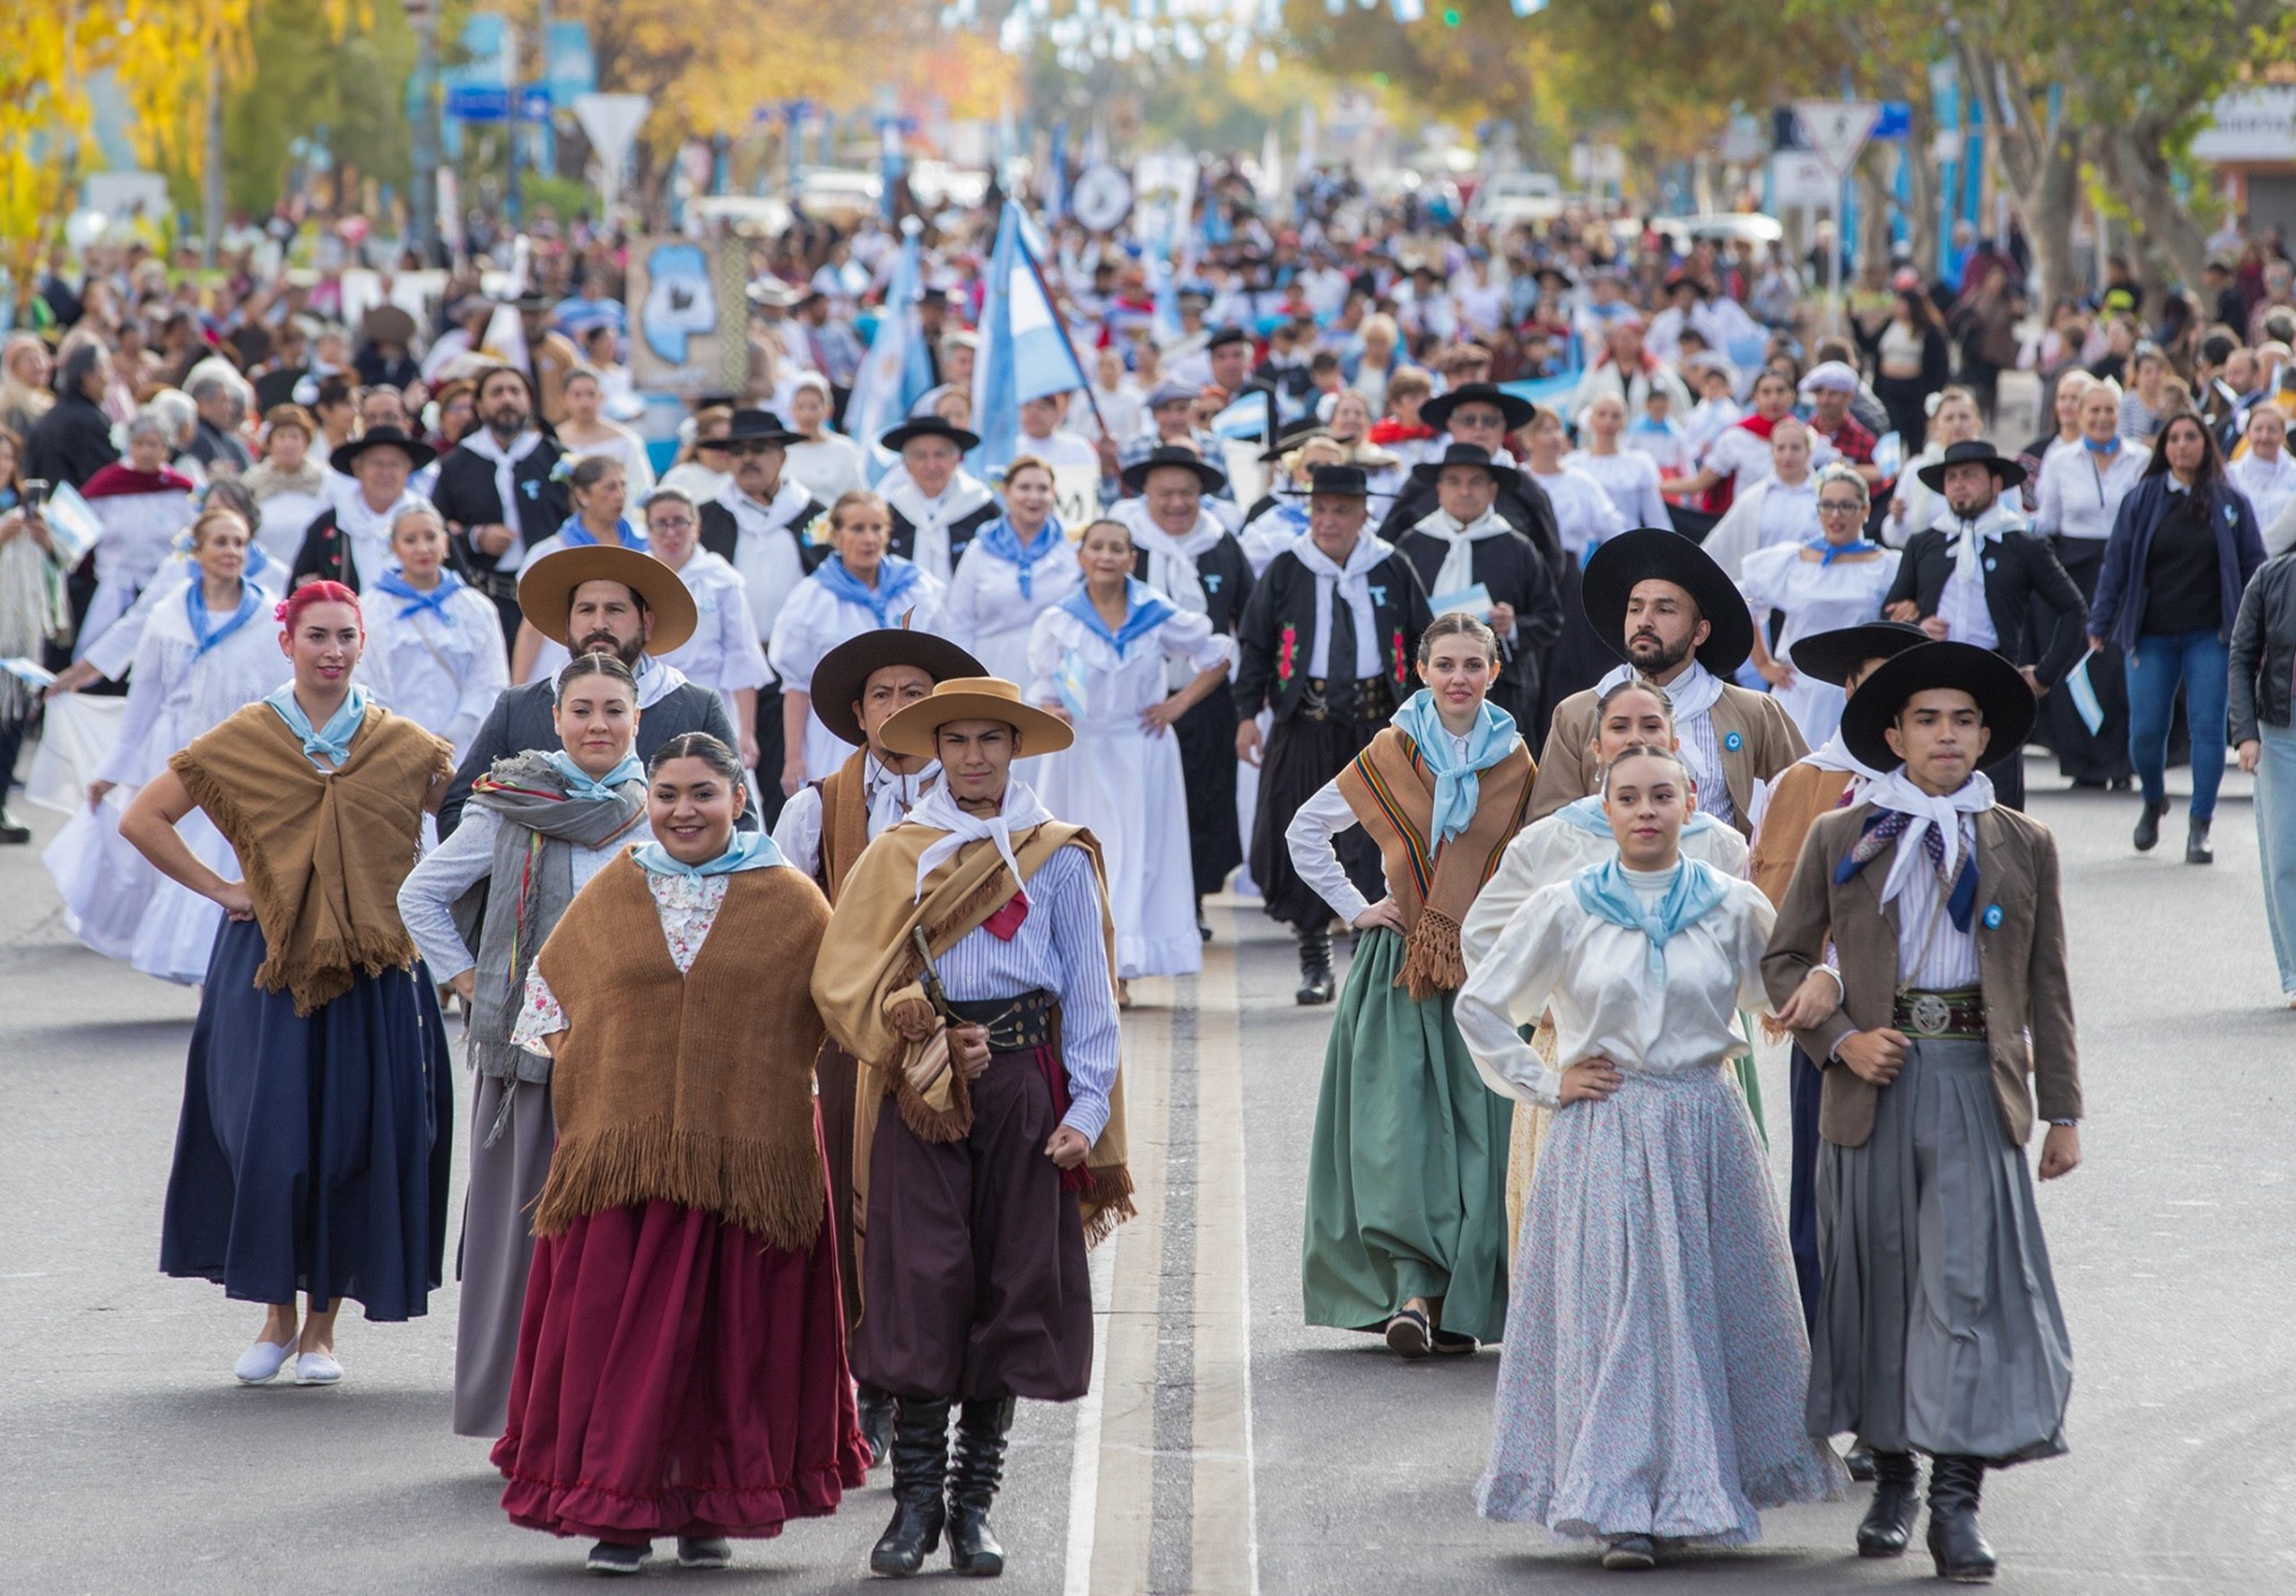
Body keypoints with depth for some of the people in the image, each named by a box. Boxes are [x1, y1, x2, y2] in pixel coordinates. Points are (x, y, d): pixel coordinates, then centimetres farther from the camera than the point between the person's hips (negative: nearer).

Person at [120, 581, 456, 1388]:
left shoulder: (400, 745, 5)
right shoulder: (244, 739, 3)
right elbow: (142, 818, 7)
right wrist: (218, 889, 0)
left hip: (372, 967, 1)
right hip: (267, 961, -1)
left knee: (353, 1142, -1)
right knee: (269, 1137, -7)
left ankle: (322, 1327, 10)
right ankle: (275, 1318, 8)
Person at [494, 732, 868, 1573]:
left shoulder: (788, 901, 3)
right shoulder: (611, 894, 9)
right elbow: (551, 984, 21)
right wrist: (573, 1060, 7)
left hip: (747, 1153, -1)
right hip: (622, 1148, 1)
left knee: (733, 1328, 2)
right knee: (621, 1324, -2)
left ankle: (711, 1505, 14)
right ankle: (620, 1506, 4)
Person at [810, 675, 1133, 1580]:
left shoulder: (1058, 858, 9)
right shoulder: (897, 856, 10)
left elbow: (1090, 994, 6)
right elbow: (848, 980, 3)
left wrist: (1087, 1110, -4)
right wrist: (929, 1042, -11)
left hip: (1024, 1088, 0)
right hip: (918, 1089, 0)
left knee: (1014, 1283, -1)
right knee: (921, 1280, -8)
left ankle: (972, 1503, 5)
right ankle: (916, 1499, -5)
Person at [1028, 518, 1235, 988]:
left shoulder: (1159, 616, -1)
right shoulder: (1058, 622, 0)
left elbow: (1218, 657, 10)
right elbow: (1042, 691, 0)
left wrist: (1180, 703, -1)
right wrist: (1050, 714, -23)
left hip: (1141, 753, 0)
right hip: (1079, 751, 0)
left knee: (1135, 852, -6)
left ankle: (1119, 969, -6)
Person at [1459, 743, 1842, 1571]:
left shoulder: (1734, 907, 3)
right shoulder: (1563, 910, 1)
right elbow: (1479, 1005, 9)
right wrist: (1544, 1083, 3)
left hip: (1704, 1132, 1)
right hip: (1601, 1136, -1)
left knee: (1705, 1307, 3)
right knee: (1613, 1308, -5)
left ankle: (1697, 1492, 17)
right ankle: (1623, 1508, -4)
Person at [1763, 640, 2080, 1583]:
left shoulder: (2023, 846, 9)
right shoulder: (1839, 839, 7)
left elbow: (2047, 985, 10)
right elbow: (1784, 957, 10)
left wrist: (2063, 1111, 7)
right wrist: (1838, 1038, -7)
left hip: (1977, 1081, -1)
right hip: (1875, 1081, 1)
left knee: (1969, 1282, -9)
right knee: (1876, 1281, 6)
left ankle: (1956, 1503, -10)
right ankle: (1893, 1474, 20)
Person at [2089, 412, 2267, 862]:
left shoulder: (2231, 503, 5)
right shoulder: (2142, 500, 4)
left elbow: (2254, 568, 9)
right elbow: (2116, 565, 5)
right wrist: (2099, 625, 1)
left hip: (2210, 636, 0)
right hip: (2151, 636, 0)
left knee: (2208, 727, -6)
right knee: (2146, 731, 0)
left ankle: (2200, 828, 0)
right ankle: (2153, 802, 29)